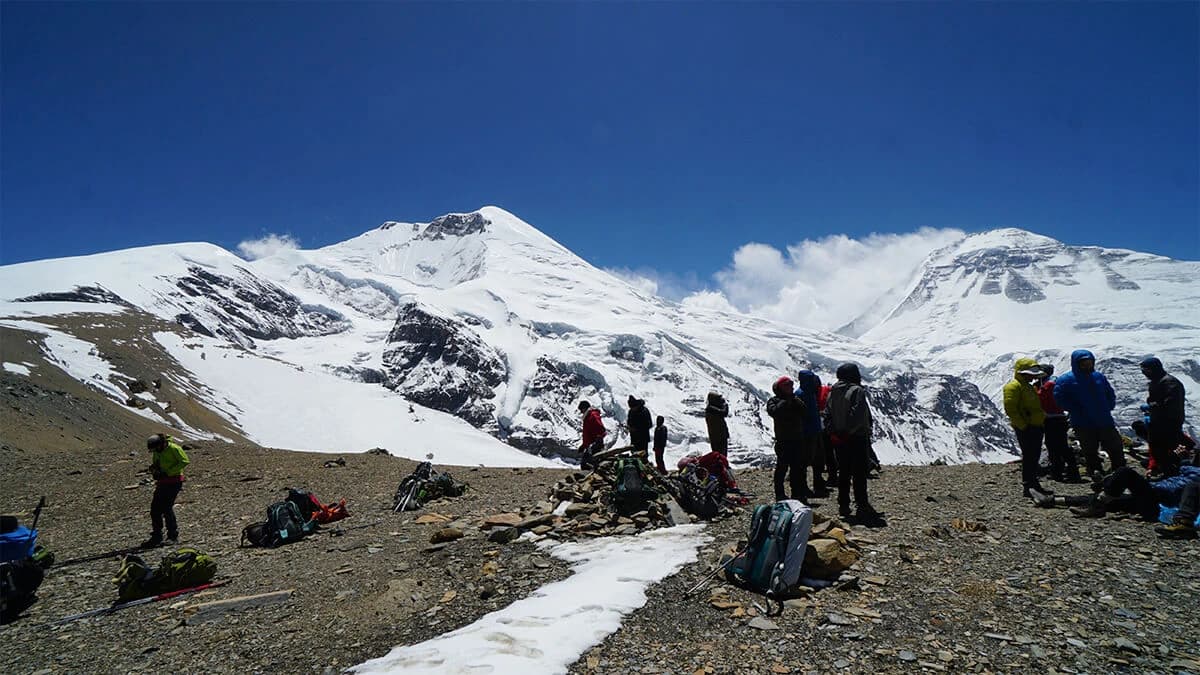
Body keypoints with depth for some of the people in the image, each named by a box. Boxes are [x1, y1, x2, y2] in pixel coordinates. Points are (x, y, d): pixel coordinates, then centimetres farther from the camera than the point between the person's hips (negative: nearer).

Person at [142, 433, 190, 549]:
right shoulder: (156, 452, 10)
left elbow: (184, 461, -18)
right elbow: (154, 465, 25)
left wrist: (168, 472, -19)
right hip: (162, 483, 8)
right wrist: (154, 471, -1)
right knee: (155, 509, 4)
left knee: (166, 508, -13)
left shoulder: (174, 448, -14)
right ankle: (156, 537, 12)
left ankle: (173, 536, -2)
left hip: (174, 482, -8)